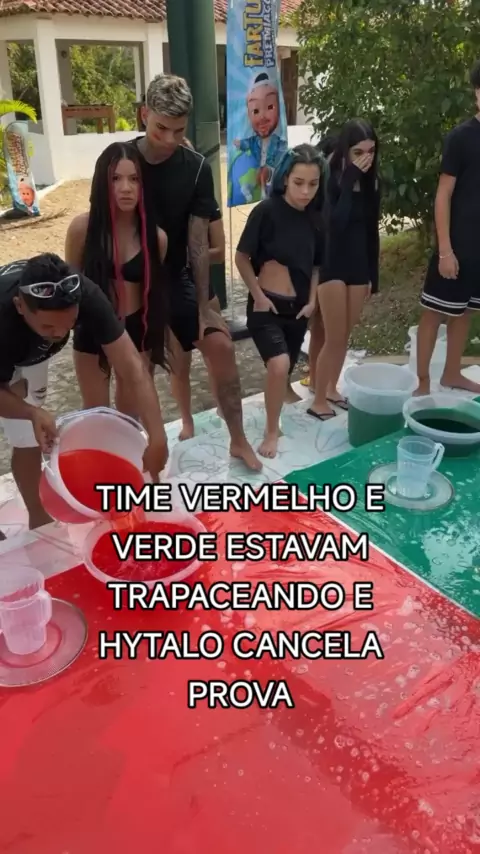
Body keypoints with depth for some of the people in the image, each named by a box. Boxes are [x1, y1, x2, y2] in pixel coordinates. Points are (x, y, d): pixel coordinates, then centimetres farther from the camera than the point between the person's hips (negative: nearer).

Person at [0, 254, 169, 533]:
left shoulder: (85, 295, -39)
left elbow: (133, 367, -41)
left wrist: (157, 438, -50)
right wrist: (33, 413, -48)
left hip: (28, 352, 3)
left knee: (28, 441, 7)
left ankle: (39, 522, 26)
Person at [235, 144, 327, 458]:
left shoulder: (315, 219, 3)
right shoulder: (267, 211, -13)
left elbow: (315, 265, 13)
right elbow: (242, 258, -9)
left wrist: (312, 301, 3)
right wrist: (259, 296, -10)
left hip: (298, 308, 6)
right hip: (267, 306, -5)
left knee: (287, 369, 15)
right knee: (279, 365, -23)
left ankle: (274, 422, 39)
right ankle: (272, 430, -2)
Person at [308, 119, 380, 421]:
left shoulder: (371, 184, 6)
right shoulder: (332, 179, -12)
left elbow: (372, 231, 11)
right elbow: (336, 222, -28)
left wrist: (373, 274, 12)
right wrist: (351, 178, -24)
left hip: (359, 266, 6)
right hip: (333, 266, -6)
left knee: (345, 336, 13)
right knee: (334, 338, -5)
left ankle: (332, 389, 30)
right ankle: (318, 400, 9)